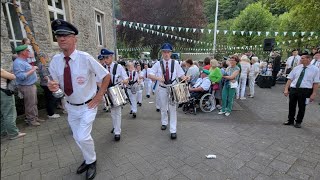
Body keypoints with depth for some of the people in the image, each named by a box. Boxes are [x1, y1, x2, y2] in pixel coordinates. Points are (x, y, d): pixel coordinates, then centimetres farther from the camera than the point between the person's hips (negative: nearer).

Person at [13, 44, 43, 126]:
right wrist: (32, 70, -21)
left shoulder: (24, 61, 12)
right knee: (30, 105, 1)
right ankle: (30, 120, 13)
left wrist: (33, 68, 8)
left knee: (34, 103, 17)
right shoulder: (18, 63, -19)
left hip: (32, 85, 10)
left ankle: (35, 117, 28)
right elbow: (21, 76, -28)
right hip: (26, 87, -10)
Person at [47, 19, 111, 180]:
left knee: (83, 137, -10)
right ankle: (88, 159, 45)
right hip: (71, 106, 6)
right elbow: (57, 83, 4)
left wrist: (99, 96, -14)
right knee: (77, 137, 18)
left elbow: (106, 76, -15)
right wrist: (52, 86, -21)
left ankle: (91, 162, 23)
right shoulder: (55, 61, -7)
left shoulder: (85, 58, -23)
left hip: (88, 106, -5)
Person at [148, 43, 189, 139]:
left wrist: (185, 78, -22)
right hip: (162, 88, 1)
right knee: (163, 108, 16)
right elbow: (150, 75, -8)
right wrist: (158, 78, -27)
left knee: (173, 108, -3)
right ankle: (164, 123, 40)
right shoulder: (158, 64, -3)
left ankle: (173, 130, 3)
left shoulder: (175, 63, -1)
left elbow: (181, 75, 1)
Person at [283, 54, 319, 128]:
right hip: (293, 89, 3)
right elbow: (290, 79, 5)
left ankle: (298, 122, 27)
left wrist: (313, 94, -8)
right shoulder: (296, 68, 7)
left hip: (305, 91, -2)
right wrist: (286, 89, -4)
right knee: (291, 106, 11)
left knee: (302, 107, 8)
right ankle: (290, 120, 29)